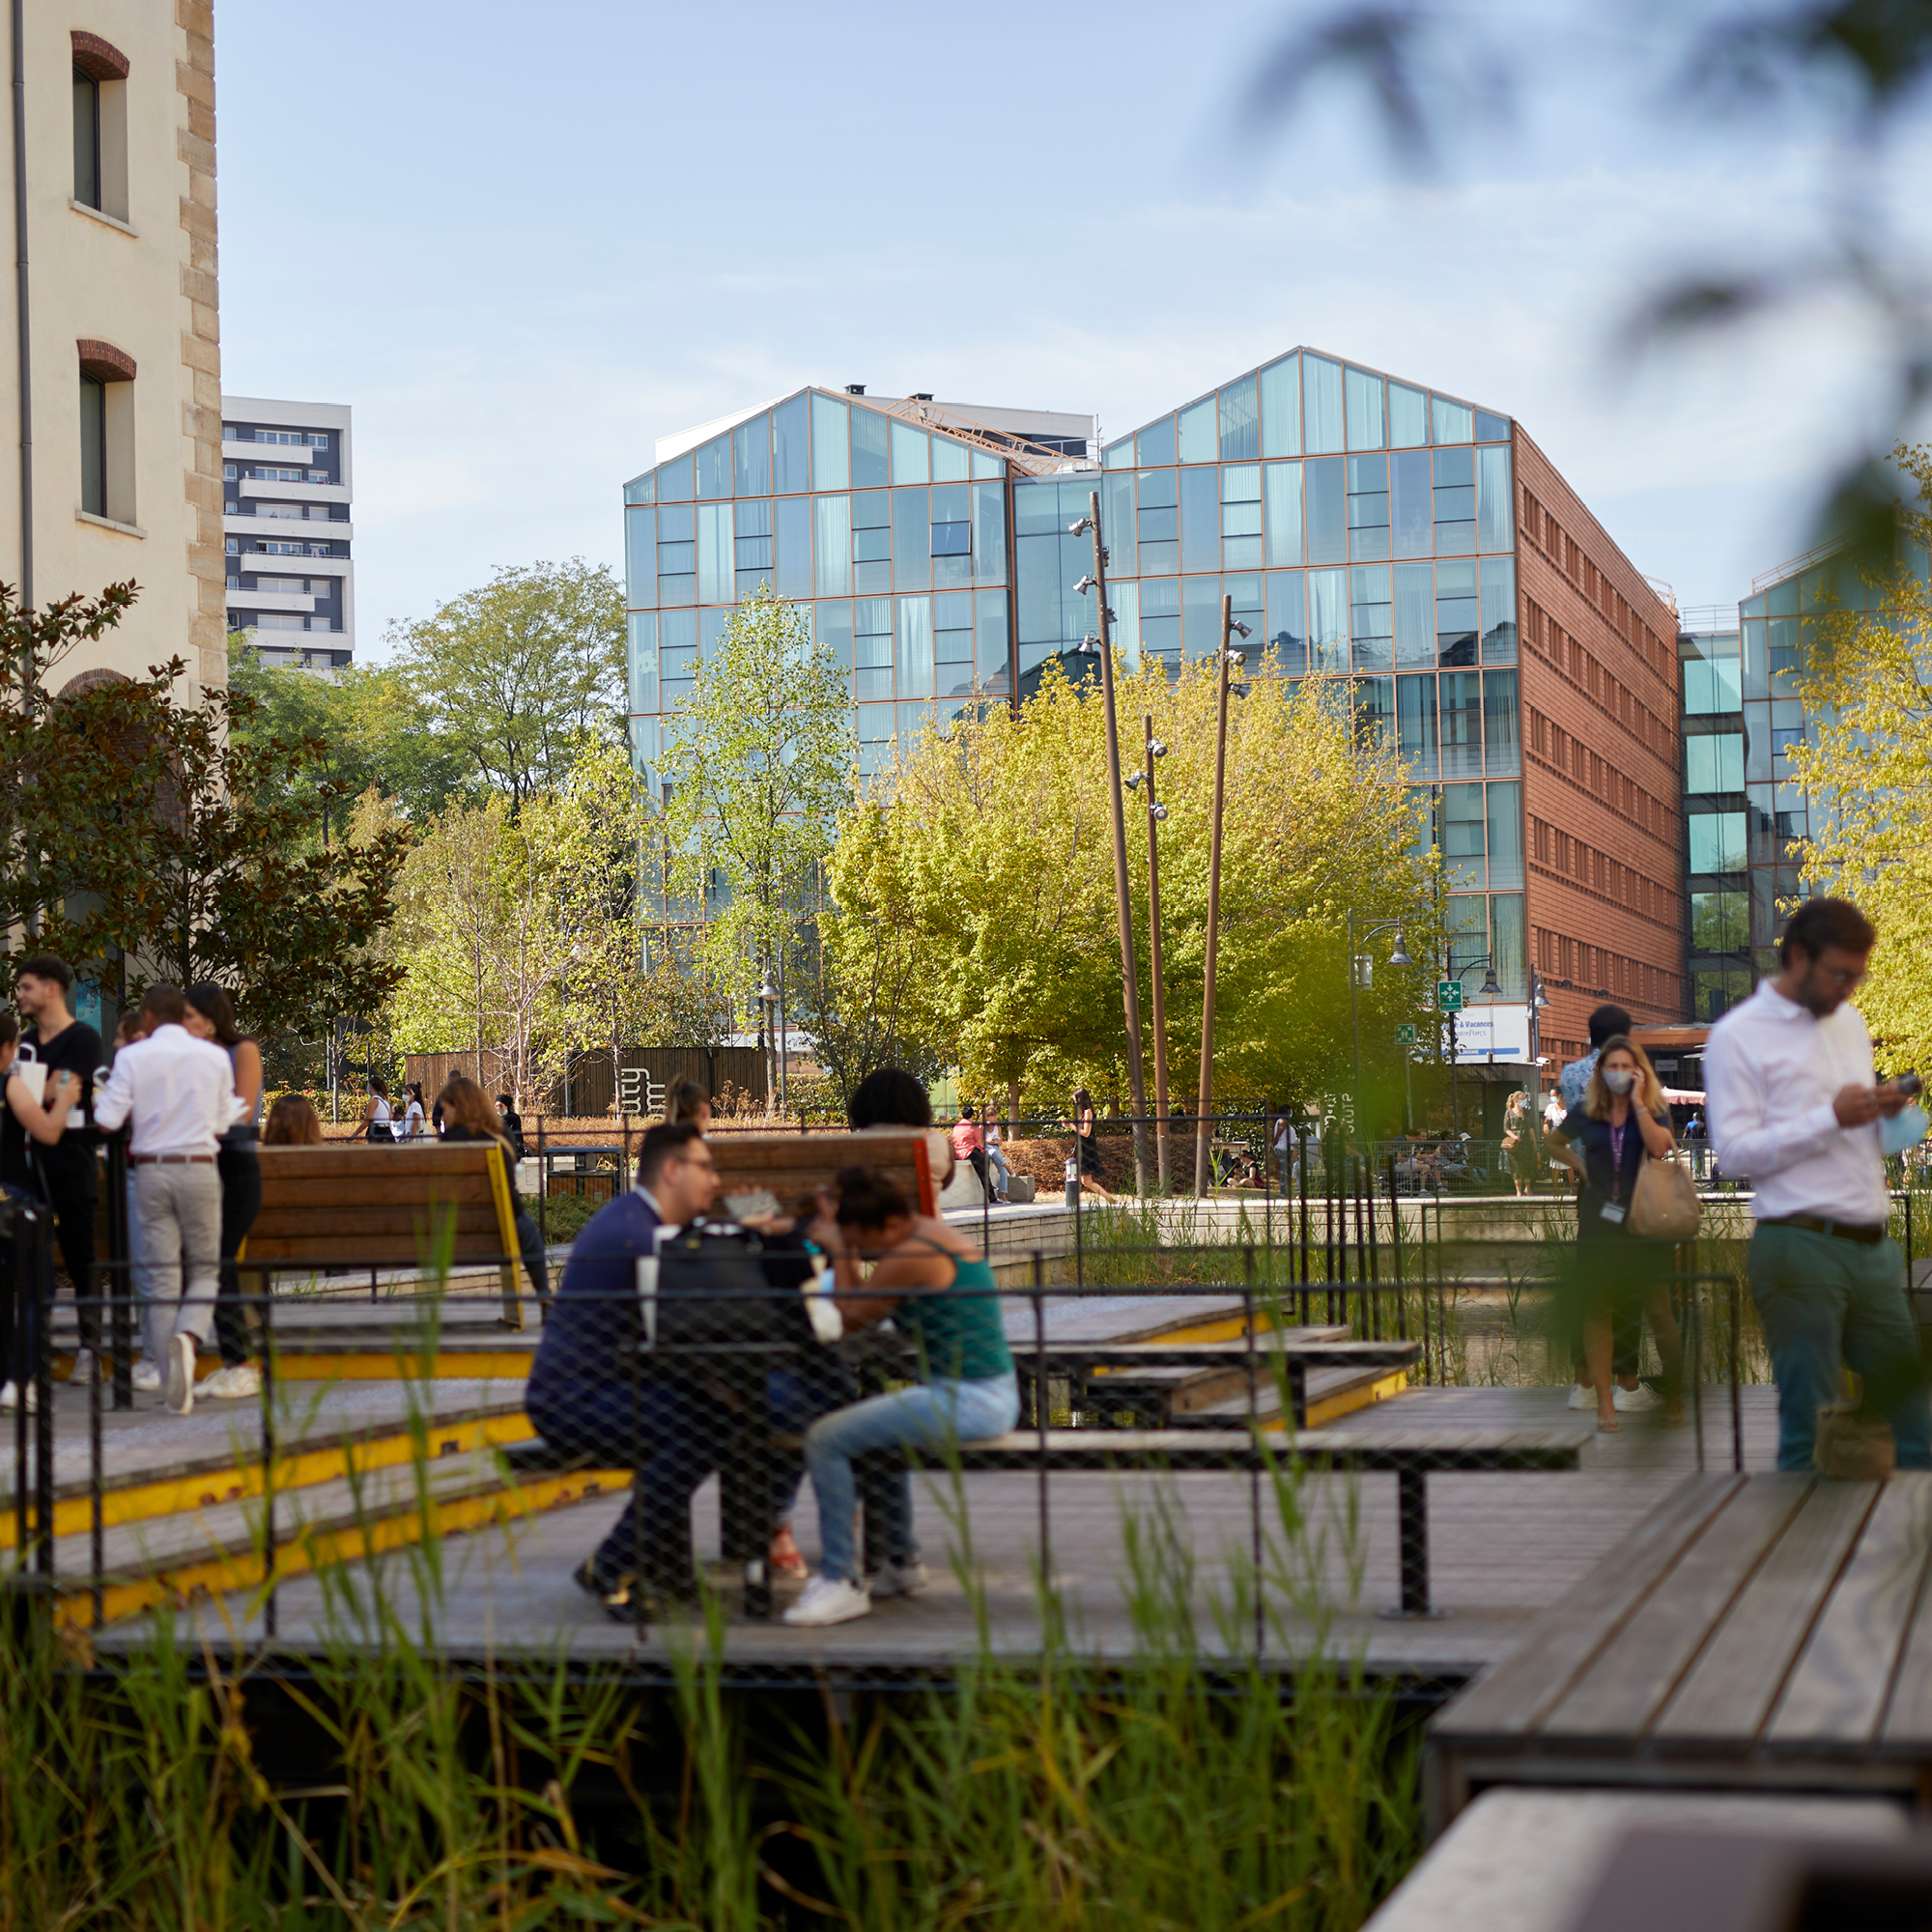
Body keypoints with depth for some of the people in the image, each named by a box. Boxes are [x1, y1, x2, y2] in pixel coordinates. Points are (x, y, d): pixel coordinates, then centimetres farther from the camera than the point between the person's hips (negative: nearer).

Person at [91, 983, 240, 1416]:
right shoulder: (214, 1056, 2)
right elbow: (222, 1124, 6)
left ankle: (169, 1378, 3)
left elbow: (107, 1119, -6)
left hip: (150, 1169, 0)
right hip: (199, 1167, 0)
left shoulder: (132, 1057, -3)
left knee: (159, 1273, 5)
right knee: (205, 1269, 10)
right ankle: (188, 1336, -21)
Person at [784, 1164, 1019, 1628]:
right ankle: (901, 1562, 41)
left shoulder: (910, 1257, -18)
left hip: (967, 1401, -11)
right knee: (878, 1431, 35)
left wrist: (840, 1252, 3)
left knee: (824, 1439, -15)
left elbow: (854, 1315, -6)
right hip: (989, 1394, 11)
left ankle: (842, 1581, -9)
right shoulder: (934, 1231, 13)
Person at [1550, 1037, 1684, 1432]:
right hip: (1597, 1223, 2)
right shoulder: (1585, 1114, 8)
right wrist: (1577, 1163, 7)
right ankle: (1604, 1403, 6)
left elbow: (1658, 1146, -17)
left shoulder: (1655, 1110, 3)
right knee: (1596, 1311, 1)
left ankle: (1674, 1396, 12)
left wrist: (1637, 1102, -12)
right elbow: (1554, 1144, 25)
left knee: (1658, 1310, -4)